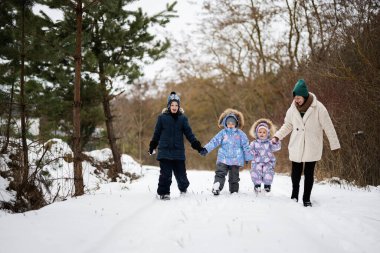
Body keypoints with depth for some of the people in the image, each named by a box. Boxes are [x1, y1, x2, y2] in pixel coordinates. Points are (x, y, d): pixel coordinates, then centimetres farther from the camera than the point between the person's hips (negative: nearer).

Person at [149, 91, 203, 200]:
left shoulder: (183, 118, 6)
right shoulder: (162, 117, 2)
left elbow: (189, 133, 6)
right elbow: (157, 133, 12)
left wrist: (196, 145, -3)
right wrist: (152, 146, 19)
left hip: (178, 152, 1)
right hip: (164, 151, -1)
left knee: (181, 173, 5)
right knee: (165, 174, -6)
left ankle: (183, 189, 31)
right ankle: (163, 193, 8)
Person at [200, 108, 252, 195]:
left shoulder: (240, 133, 3)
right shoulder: (223, 133, 4)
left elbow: (246, 145, 8)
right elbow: (214, 141, -2)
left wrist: (248, 158, 9)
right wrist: (206, 149, -13)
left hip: (236, 159, 0)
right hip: (223, 158, 0)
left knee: (234, 177, 8)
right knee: (220, 174, -15)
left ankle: (234, 191, 19)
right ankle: (216, 188, -24)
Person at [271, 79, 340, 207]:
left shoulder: (318, 108, -12)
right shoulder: (293, 108, -1)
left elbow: (328, 127, -7)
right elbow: (288, 125, 13)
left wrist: (334, 144, -6)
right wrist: (277, 136, 1)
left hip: (312, 148, -3)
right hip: (296, 147, 3)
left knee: (309, 173, 4)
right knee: (296, 172, 9)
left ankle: (306, 198, 17)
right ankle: (294, 195, 29)